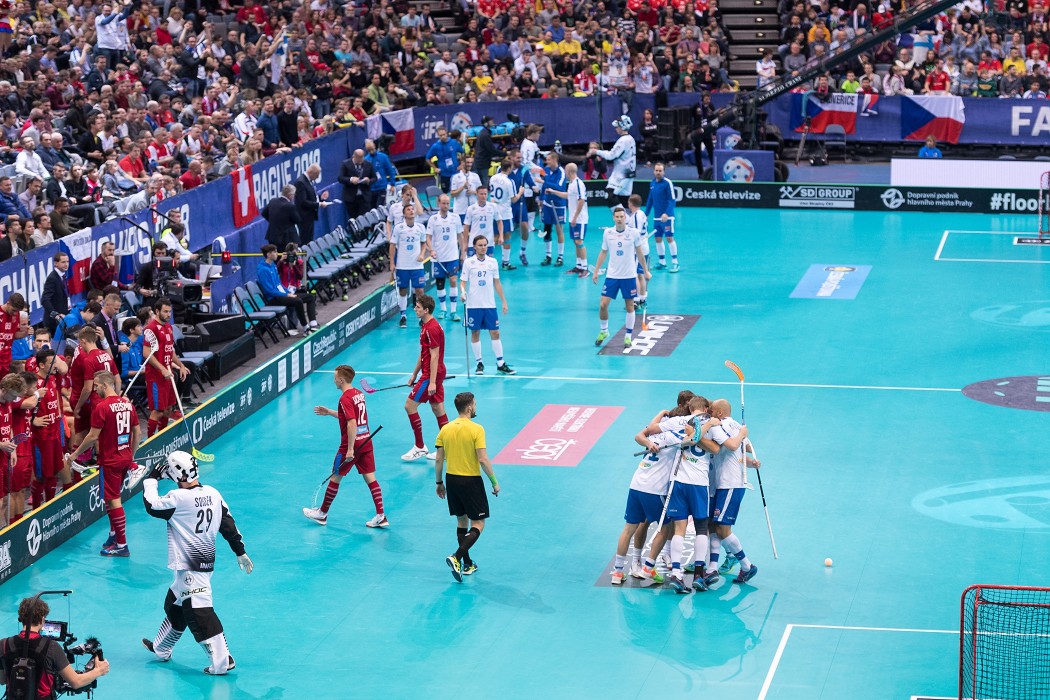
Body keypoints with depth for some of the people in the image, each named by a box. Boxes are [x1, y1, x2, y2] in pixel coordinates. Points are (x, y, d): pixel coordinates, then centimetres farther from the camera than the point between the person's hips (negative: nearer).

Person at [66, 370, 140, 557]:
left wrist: (75, 454, -3)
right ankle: (114, 535, 31)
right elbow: (137, 433, 11)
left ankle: (122, 545, -1)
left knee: (113, 501, -3)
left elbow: (93, 437, -15)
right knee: (113, 498, 21)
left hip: (110, 461, -8)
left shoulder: (102, 407, -16)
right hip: (126, 460, 8)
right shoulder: (128, 404, 6)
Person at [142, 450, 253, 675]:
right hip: (206, 562, 9)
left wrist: (151, 479, 7)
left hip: (191, 568, -9)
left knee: (199, 614, -7)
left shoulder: (178, 498, -20)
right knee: (174, 603, 24)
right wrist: (240, 552, 17)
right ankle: (161, 649, 41)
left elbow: (152, 505, -6)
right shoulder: (213, 493, 3)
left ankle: (221, 660, -10)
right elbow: (228, 524, 9)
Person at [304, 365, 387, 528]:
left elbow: (352, 424, -24)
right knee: (370, 478, 5)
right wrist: (330, 412, 29)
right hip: (366, 443, 8)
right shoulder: (359, 394, 11)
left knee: (335, 478, 7)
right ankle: (381, 516, -2)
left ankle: (322, 514, 20)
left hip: (350, 445, -7)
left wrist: (350, 449, -25)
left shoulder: (345, 398, -16)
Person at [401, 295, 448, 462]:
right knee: (438, 409, 11)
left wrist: (432, 382, -23)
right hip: (436, 374, 10)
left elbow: (434, 356, -21)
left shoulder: (432, 328, -19)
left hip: (432, 375, -10)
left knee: (410, 405, -6)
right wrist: (414, 374, 23)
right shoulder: (425, 325, 13)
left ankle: (420, 448, -1)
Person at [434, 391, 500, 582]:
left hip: (452, 479, 6)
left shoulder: (445, 430, 2)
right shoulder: (476, 430, -14)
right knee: (478, 524, 3)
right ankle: (456, 557, -16)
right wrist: (494, 482, -7)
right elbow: (483, 460, -17)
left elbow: (438, 459, 4)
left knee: (461, 521, 18)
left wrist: (439, 483, 15)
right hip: (471, 481, -6)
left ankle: (467, 564, 23)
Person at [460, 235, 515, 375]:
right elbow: (463, 281, -1)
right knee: (475, 333, 3)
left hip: (490, 305, 2)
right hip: (473, 305, -2)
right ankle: (479, 364, 12)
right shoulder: (468, 262, -2)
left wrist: (504, 301, 11)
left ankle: (500, 364, 4)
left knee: (495, 333, 0)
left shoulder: (492, 262, 7)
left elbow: (497, 283, 13)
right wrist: (462, 292, -21)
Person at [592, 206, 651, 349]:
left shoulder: (634, 233, -6)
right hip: (611, 276, 1)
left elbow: (639, 253, 6)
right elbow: (603, 253, 10)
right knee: (603, 305, -5)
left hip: (629, 276, -1)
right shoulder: (607, 233, -1)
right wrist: (596, 271, 7)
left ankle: (628, 336, 16)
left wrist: (646, 271, 10)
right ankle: (603, 331, 18)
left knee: (630, 307, 4)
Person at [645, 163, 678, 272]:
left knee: (669, 238, -8)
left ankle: (675, 263, -4)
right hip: (656, 217, 7)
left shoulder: (667, 183, -11)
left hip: (667, 217, -7)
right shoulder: (652, 183, 11)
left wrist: (666, 213, -26)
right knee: (658, 239, 8)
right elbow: (650, 200, 20)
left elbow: (672, 200, -15)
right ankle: (661, 262, 16)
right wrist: (646, 214, 18)